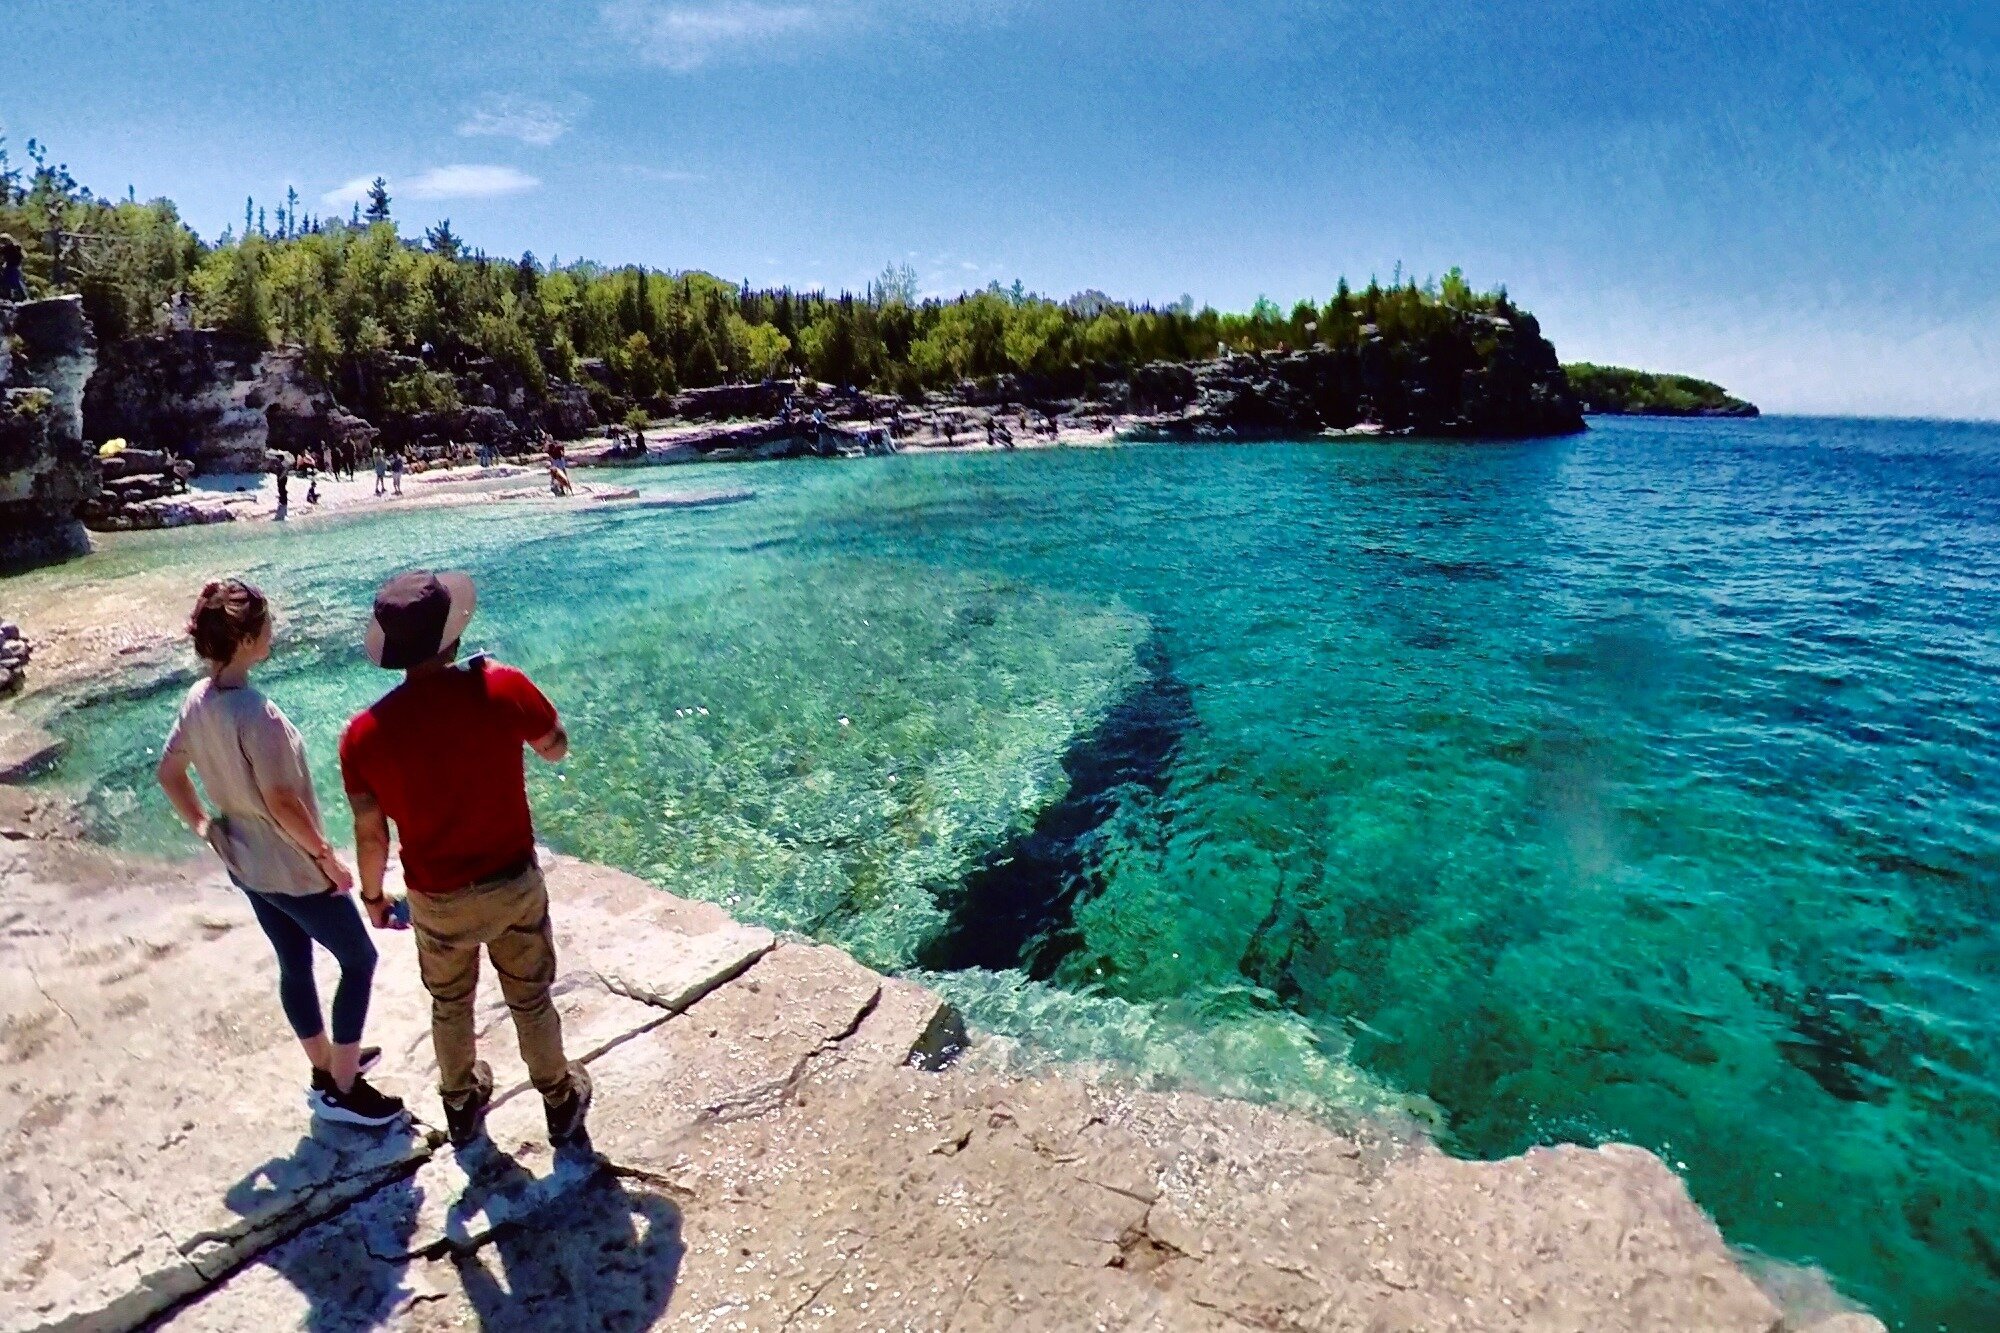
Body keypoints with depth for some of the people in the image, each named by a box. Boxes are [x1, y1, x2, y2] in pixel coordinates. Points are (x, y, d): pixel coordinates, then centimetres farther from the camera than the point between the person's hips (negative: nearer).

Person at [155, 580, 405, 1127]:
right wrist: (328, 857, -17)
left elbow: (168, 773, 10)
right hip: (293, 869, -9)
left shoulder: (197, 699, -2)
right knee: (358, 960, 8)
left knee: (294, 965, 22)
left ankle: (326, 1068, 39)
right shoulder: (255, 713, -29)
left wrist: (205, 827, 17)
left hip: (245, 864, 9)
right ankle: (342, 1090, 16)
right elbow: (282, 803, -28)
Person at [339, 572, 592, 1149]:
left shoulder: (364, 733, -16)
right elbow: (557, 748, -2)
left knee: (450, 1004, 26)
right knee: (531, 999, 20)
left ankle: (461, 1104, 48)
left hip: (437, 900, 1)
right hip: (514, 884, -1)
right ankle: (561, 1101, 39)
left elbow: (370, 835, -7)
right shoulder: (502, 687, -21)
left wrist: (372, 894, 13)